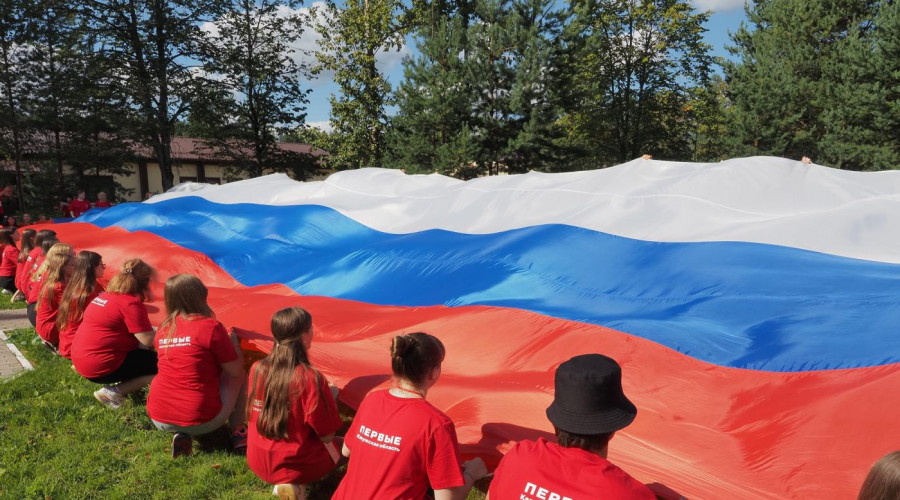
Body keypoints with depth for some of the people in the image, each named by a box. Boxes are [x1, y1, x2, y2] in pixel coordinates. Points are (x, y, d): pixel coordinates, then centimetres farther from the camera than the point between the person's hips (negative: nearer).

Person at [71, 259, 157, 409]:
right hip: (100, 368, -9)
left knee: (142, 351, 22)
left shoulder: (105, 295, 10)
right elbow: (149, 341, -17)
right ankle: (113, 392, -9)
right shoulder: (131, 303, -17)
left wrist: (149, 330, 17)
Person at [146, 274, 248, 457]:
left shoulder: (162, 329, 5)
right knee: (239, 377, 15)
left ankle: (181, 434, 13)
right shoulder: (210, 326, -13)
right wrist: (233, 341, 11)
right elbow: (235, 370, -7)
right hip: (200, 421, -5)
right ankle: (237, 432, 17)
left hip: (159, 420, 5)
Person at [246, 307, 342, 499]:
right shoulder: (311, 379, -25)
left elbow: (257, 415, 7)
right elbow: (326, 435, -16)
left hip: (257, 462, 6)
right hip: (294, 465, -6)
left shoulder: (256, 368, -9)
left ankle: (282, 481, 9)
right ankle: (296, 485, 3)